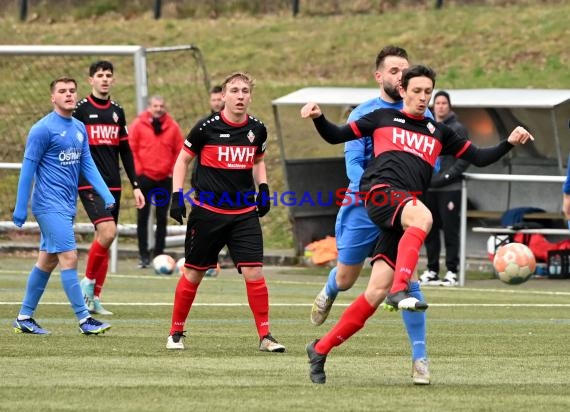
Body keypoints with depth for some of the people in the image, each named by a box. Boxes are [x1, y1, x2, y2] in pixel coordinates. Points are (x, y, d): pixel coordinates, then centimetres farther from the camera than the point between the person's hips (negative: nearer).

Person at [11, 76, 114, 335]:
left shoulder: (79, 129, 11)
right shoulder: (43, 129, -11)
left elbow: (87, 165, 13)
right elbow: (28, 168, -10)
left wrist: (106, 193, 0)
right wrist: (21, 207, -11)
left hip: (67, 206, 8)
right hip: (50, 205, -8)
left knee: (47, 261, 12)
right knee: (69, 258, -11)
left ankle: (24, 318, 19)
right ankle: (84, 319, -10)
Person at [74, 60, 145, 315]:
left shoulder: (117, 112, 14)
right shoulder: (80, 109, -3)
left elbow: (125, 151, 18)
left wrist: (135, 185, 14)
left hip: (113, 186, 6)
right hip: (89, 183, -6)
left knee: (105, 238, 5)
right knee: (107, 231, -21)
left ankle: (94, 297, 11)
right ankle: (88, 282, -4)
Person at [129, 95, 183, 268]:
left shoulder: (172, 126, 2)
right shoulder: (139, 124, -3)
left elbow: (179, 150, 7)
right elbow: (131, 148, -2)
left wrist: (173, 170, -1)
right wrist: (138, 170, -6)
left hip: (165, 178, 2)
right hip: (144, 177, -2)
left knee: (162, 218, 6)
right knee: (143, 216, 1)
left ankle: (159, 254, 13)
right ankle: (143, 255, 4)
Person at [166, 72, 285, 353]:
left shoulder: (257, 129, 3)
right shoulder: (207, 127, -8)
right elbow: (182, 160, 3)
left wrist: (263, 188, 8)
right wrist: (177, 195, -6)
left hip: (245, 213, 2)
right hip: (207, 211, -2)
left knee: (254, 271, -10)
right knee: (193, 274, 6)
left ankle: (265, 336, -2)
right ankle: (176, 333, 22)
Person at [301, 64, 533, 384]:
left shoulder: (439, 133, 25)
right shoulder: (383, 118, 17)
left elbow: (479, 158, 23)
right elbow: (336, 136, 18)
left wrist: (509, 143, 7)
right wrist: (318, 118, -2)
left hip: (407, 209, 4)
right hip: (381, 191, -4)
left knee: (376, 292, -6)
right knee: (422, 216, -39)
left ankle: (321, 349, 3)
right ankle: (400, 290, -52)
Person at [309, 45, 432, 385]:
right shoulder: (363, 114, -2)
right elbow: (353, 162, -11)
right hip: (363, 207, 0)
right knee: (345, 279, 12)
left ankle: (420, 357, -9)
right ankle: (329, 292, 51)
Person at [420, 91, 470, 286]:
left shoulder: (457, 129, 0)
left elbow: (465, 158, -5)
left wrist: (448, 176, -13)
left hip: (449, 189, -5)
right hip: (429, 188, 5)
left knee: (450, 230, -6)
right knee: (430, 230, 7)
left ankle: (452, 271, -4)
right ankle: (432, 270, 14)